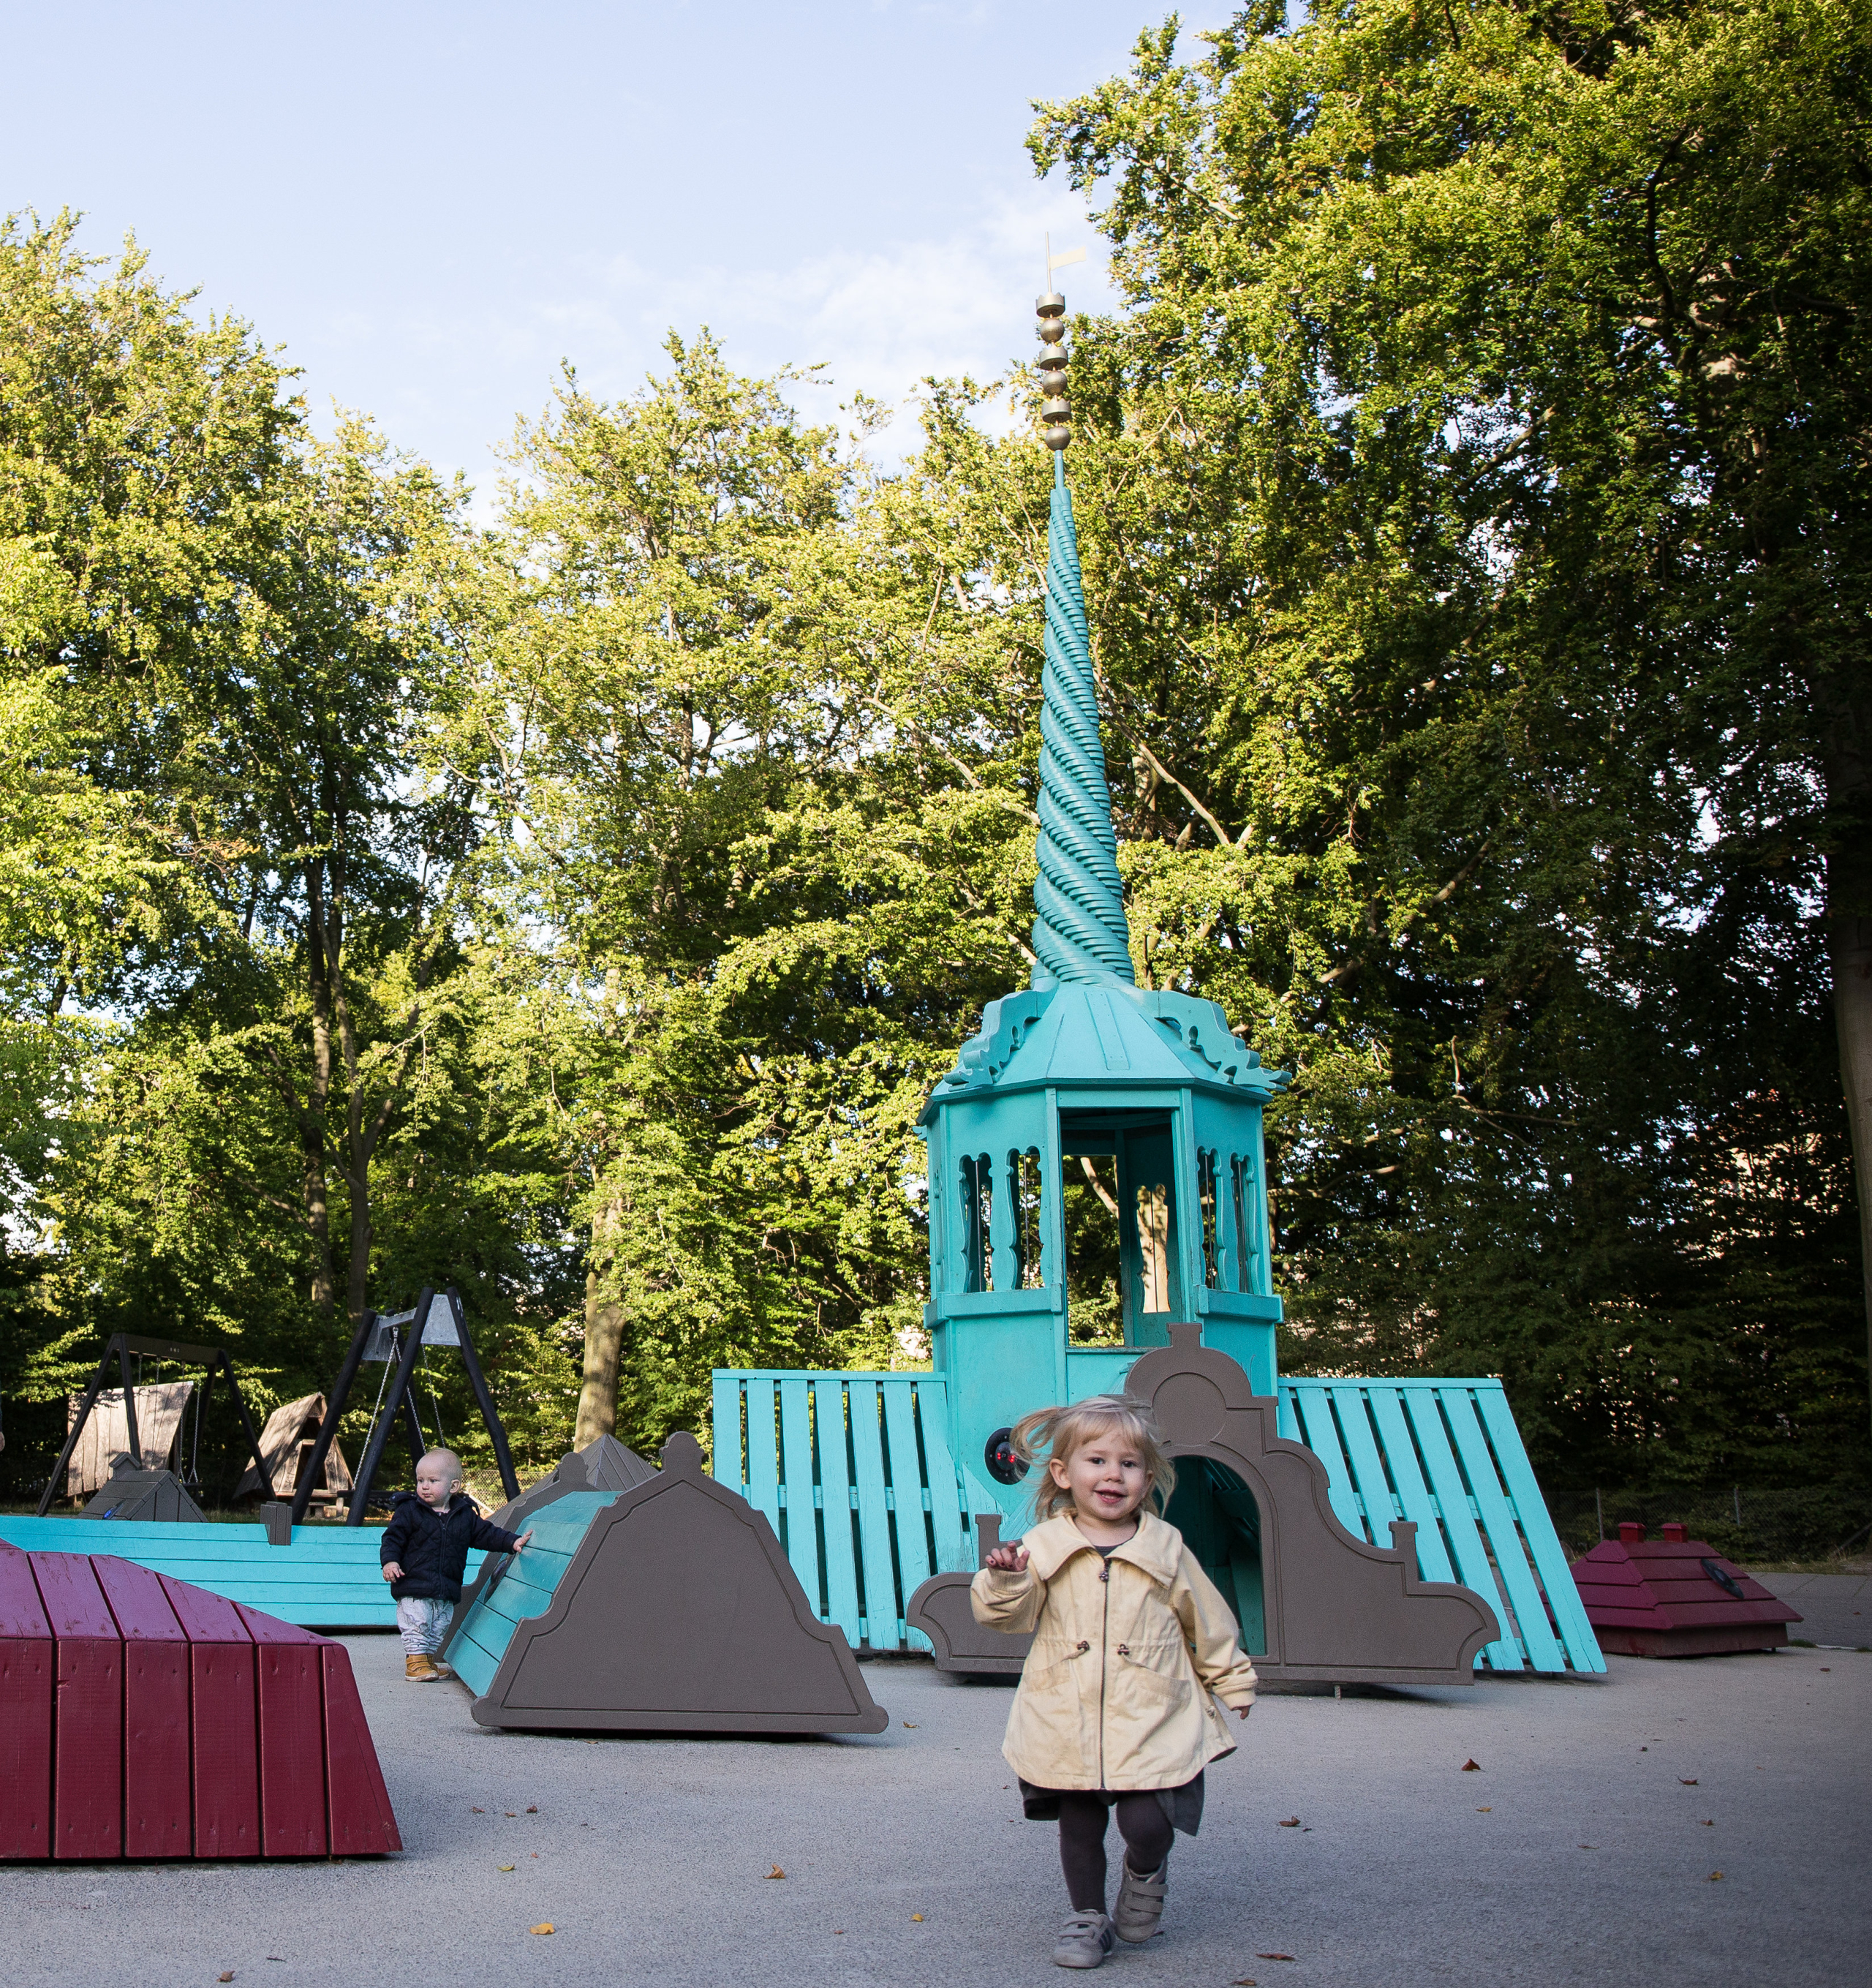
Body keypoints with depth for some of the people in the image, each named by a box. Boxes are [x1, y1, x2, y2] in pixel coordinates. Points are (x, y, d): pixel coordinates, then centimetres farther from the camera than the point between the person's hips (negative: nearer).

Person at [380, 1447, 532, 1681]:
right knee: (416, 1626, -7)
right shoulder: (408, 1511, -5)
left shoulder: (465, 1515, 5)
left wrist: (512, 1542, 3)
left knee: (439, 1628, 12)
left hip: (447, 1591, 4)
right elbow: (393, 1538, -6)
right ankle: (415, 1661, 3)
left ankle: (428, 1659, 25)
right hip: (413, 1586, -4)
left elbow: (486, 1534, 11)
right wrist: (389, 1561, -21)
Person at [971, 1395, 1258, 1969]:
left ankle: (1147, 1874, 24)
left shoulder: (1164, 1547, 3)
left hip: (1149, 1721, 0)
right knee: (1078, 1824, 7)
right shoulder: (1044, 1547, 0)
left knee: (1145, 1823, -9)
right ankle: (1087, 1917, 28)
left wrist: (1233, 1681, 19)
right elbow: (1005, 1613, -4)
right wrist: (1003, 1578, -24)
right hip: (1068, 1724, 1)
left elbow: (1206, 1620, 13)